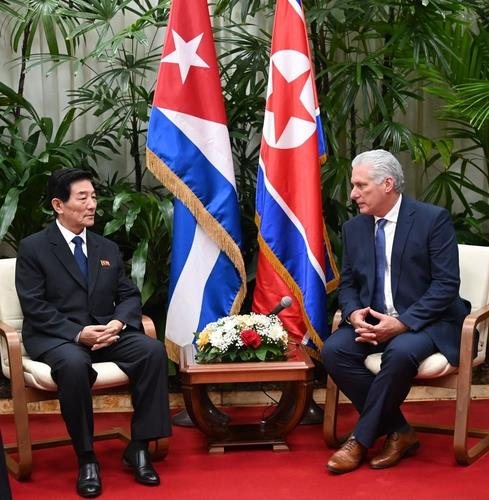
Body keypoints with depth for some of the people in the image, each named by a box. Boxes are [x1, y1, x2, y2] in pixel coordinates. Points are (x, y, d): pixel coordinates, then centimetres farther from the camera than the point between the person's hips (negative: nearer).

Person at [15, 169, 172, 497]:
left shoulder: (108, 249, 16)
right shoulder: (33, 248, 0)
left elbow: (130, 296, 13)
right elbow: (34, 307, -8)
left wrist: (118, 323, -11)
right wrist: (77, 333, -22)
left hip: (105, 331, 5)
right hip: (54, 336, -4)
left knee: (154, 350, -23)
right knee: (74, 364, -39)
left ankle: (138, 447, -14)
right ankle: (87, 458, -22)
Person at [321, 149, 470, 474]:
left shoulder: (433, 219, -8)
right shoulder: (354, 228, 9)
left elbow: (446, 284, -13)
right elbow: (347, 284, 13)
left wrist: (402, 322, -23)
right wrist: (354, 314, -11)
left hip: (424, 322, -5)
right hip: (372, 320, 6)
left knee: (400, 352, -36)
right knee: (334, 350, -22)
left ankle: (361, 439, -17)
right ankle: (399, 433, -12)